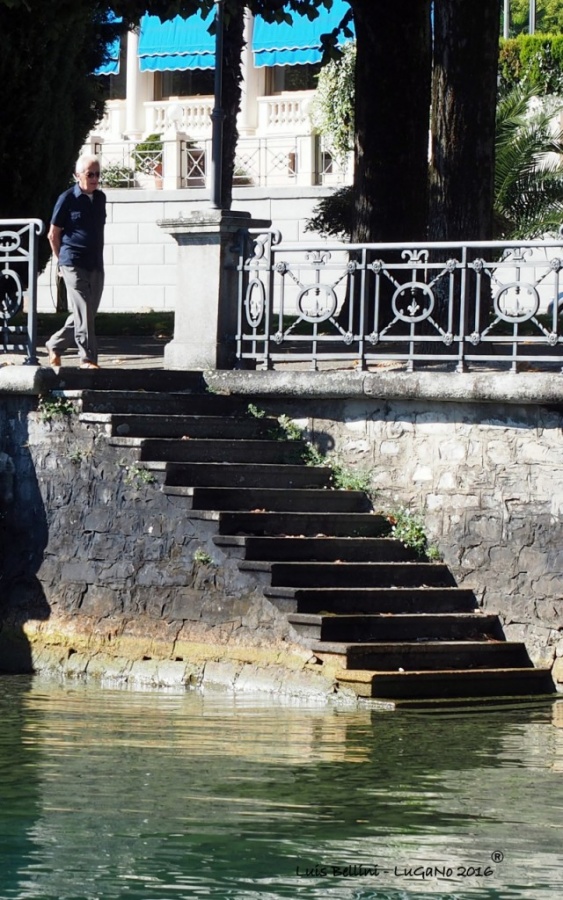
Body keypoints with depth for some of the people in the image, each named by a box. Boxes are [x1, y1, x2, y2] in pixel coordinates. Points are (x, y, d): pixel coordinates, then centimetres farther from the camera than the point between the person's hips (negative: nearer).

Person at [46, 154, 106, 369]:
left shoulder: (100, 198, 10)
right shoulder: (67, 199, -7)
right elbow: (53, 234, 0)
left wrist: (97, 257, 16)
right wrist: (62, 260, 5)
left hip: (96, 265, 6)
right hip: (74, 265, -6)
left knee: (87, 313, 11)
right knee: (83, 313, -9)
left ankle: (55, 345, 27)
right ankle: (87, 357, -4)